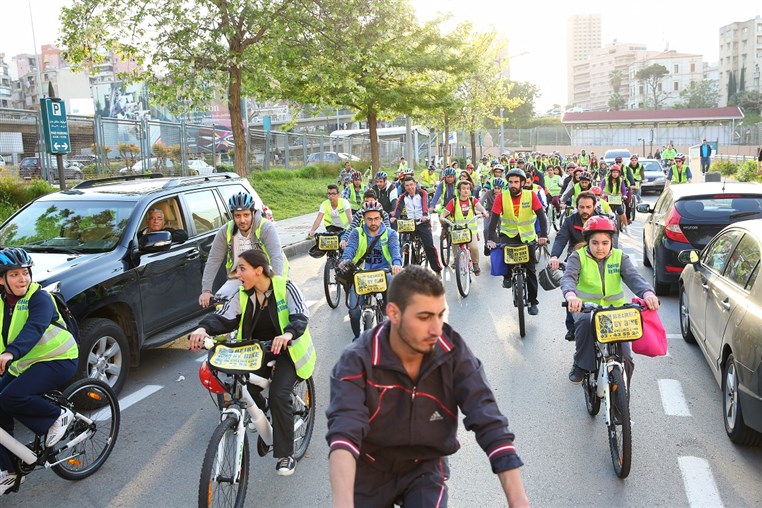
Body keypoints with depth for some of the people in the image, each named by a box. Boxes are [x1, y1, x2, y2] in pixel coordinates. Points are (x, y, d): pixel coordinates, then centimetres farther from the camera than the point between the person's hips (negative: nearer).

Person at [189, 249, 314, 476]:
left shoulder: (285, 287, -12)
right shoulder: (243, 295, 2)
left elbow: (301, 315, -24)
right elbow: (225, 317, -10)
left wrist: (288, 334, -46)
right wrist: (203, 328, -32)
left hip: (286, 350, -5)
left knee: (278, 395, -21)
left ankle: (286, 455, -8)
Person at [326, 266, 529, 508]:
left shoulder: (453, 352, -18)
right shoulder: (357, 361, -24)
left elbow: (489, 423, -22)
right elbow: (344, 431, -39)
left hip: (425, 468, 1)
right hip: (370, 470, 0)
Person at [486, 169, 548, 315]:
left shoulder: (531, 196, -13)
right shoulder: (501, 197, -12)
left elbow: (541, 216, -16)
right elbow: (494, 219, -17)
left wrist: (543, 235, -30)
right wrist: (491, 239, -29)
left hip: (527, 237, 0)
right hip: (508, 234, 0)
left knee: (530, 270, 2)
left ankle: (533, 302, 14)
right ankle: (507, 275, -5)